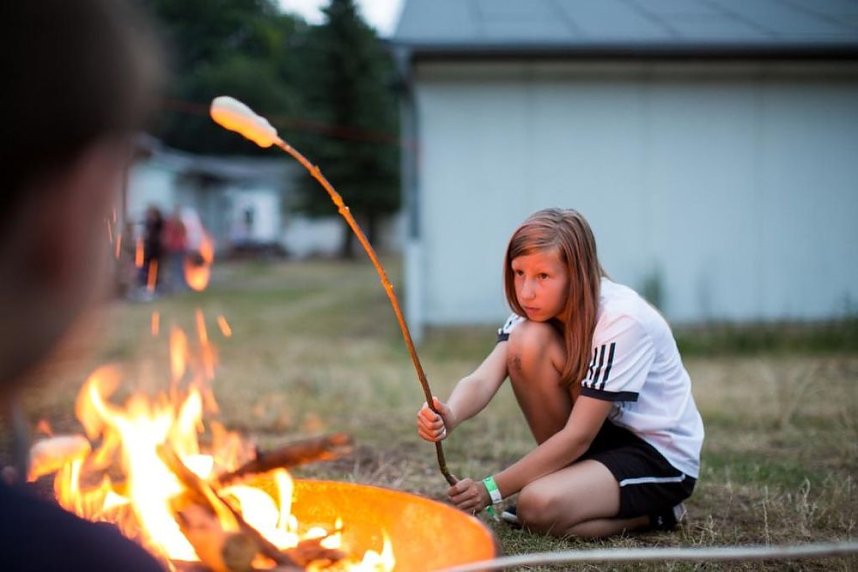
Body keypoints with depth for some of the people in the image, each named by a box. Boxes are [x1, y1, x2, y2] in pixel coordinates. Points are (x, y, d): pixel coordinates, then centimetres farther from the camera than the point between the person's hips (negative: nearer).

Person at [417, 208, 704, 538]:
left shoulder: (623, 320, -25)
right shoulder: (539, 309, -7)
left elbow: (578, 436, -27)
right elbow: (482, 380, -23)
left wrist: (492, 489, -27)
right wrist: (448, 418, -47)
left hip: (661, 455, -6)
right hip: (596, 438, 6)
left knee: (538, 508, -30)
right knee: (528, 340, -19)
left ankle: (652, 510, -3)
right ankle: (571, 474, -4)